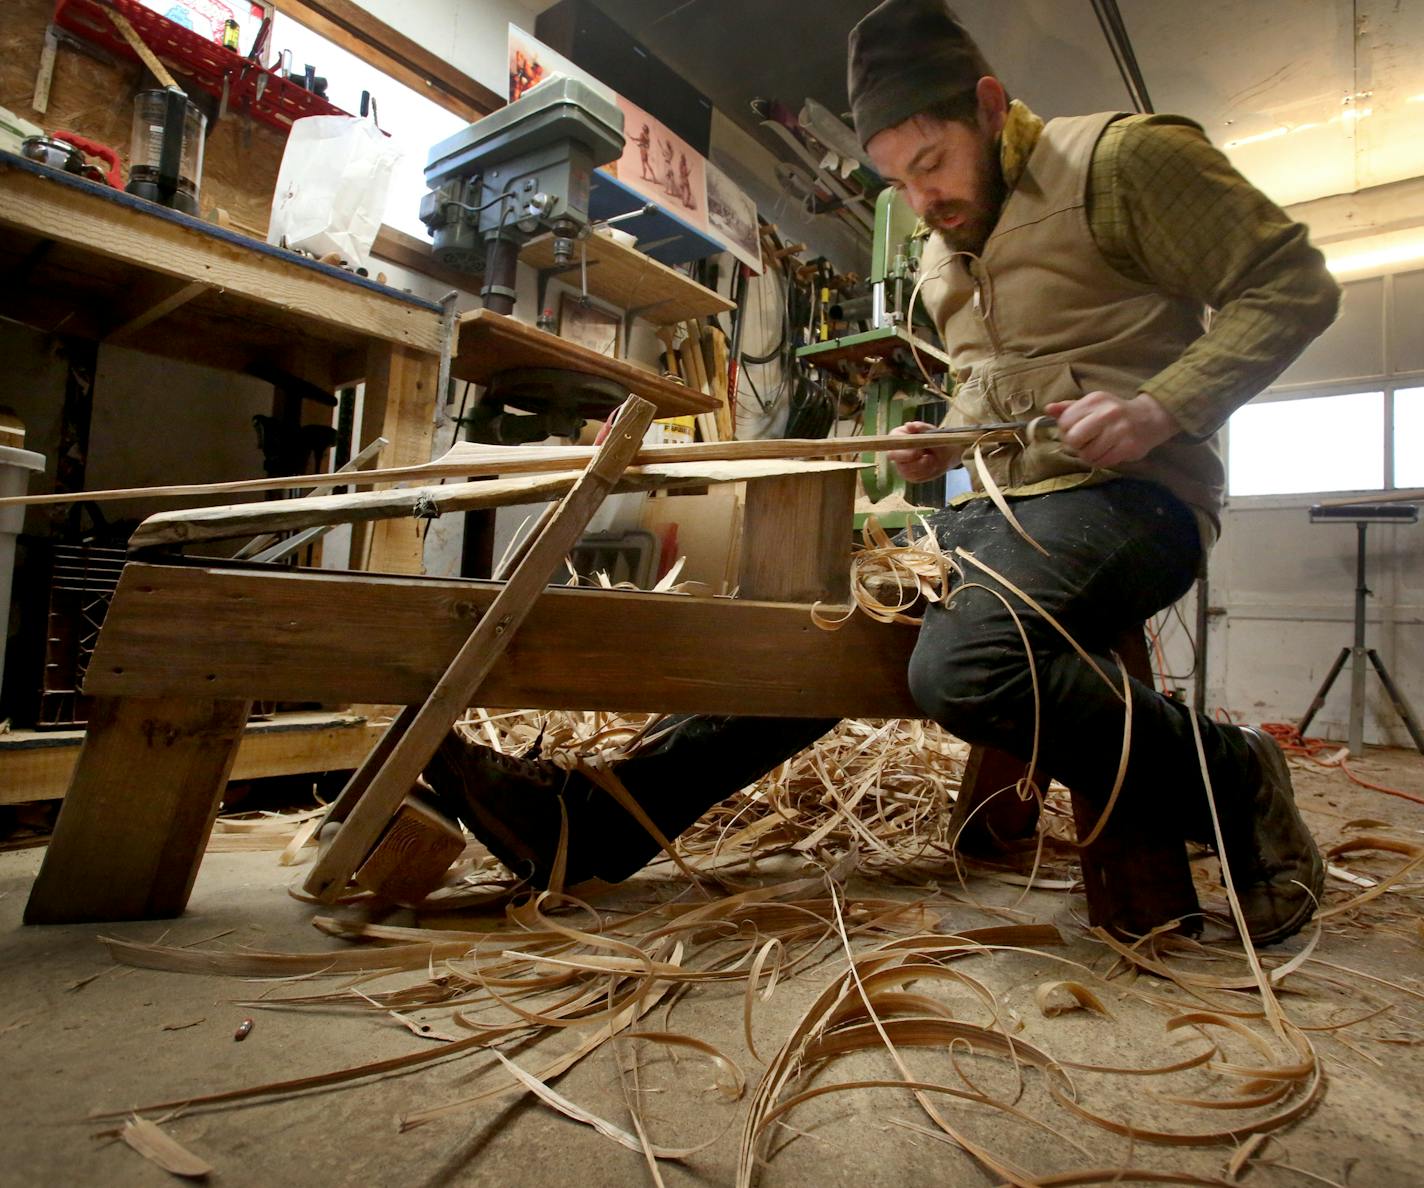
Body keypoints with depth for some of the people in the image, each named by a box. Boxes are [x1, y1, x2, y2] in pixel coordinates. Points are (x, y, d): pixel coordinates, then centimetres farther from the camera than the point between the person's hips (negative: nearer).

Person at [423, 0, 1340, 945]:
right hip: (998, 506, 8)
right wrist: (942, 444, 10)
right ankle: (589, 821, -6)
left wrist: (1161, 407, -20)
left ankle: (1235, 787, -10)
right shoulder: (945, 251, 20)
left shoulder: (1121, 158, -2)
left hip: (1125, 495, -7)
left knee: (964, 665, -35)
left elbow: (1293, 284, -4)